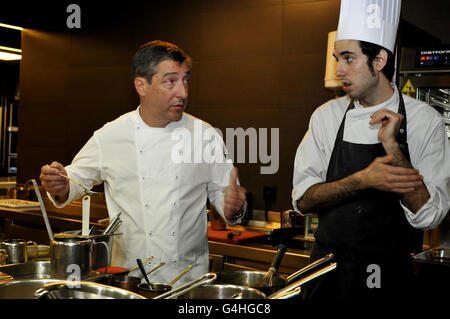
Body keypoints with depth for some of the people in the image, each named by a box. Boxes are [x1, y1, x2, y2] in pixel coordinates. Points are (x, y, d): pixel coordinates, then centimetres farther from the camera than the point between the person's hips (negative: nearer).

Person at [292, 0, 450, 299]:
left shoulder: (425, 120, -9)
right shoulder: (326, 116, -4)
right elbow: (303, 199, -9)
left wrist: (392, 146, -23)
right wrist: (362, 180, -23)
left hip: (389, 275, -2)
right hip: (327, 271, 2)